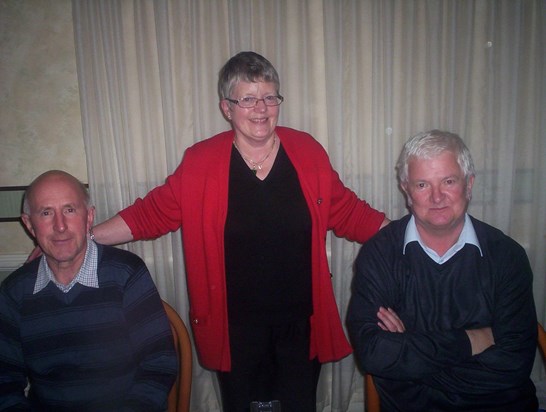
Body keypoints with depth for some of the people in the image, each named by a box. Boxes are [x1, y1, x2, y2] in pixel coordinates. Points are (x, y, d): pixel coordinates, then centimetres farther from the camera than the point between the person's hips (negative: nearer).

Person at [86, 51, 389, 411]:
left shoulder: (308, 152, -5)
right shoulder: (201, 162, -8)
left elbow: (348, 213, 3)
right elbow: (151, 214, -2)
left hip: (301, 323, 1)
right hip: (236, 327, 0)